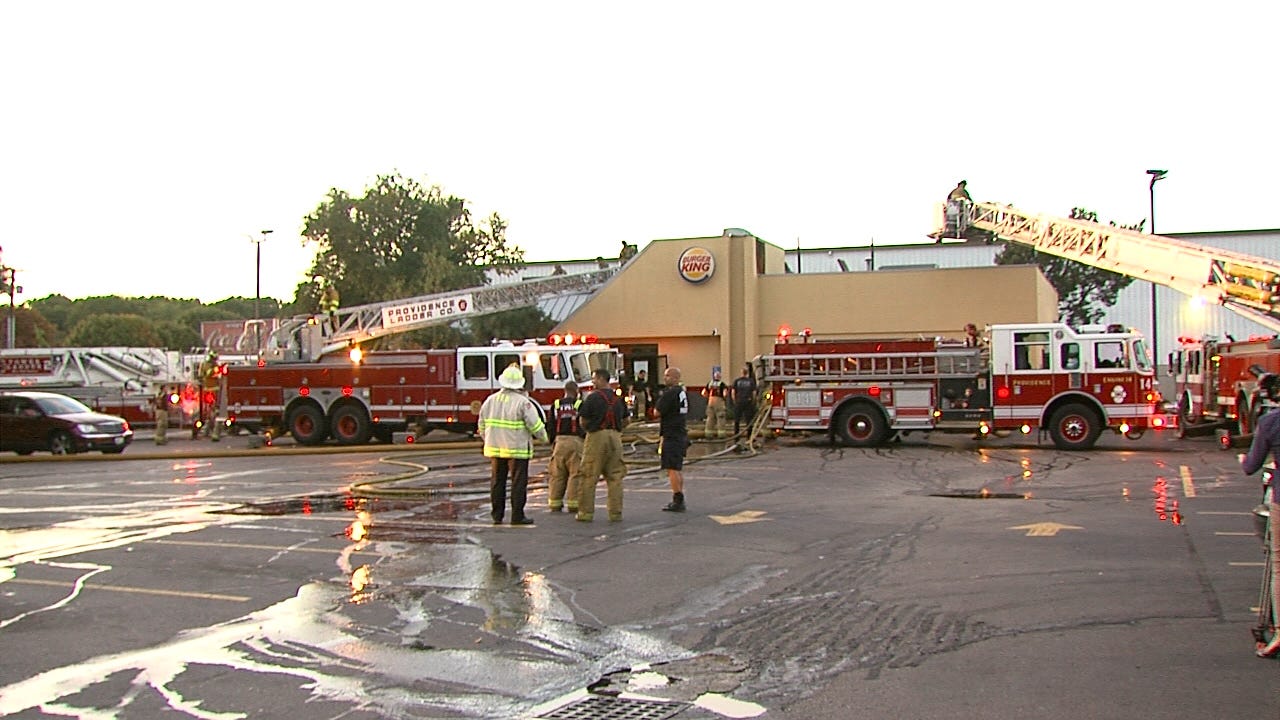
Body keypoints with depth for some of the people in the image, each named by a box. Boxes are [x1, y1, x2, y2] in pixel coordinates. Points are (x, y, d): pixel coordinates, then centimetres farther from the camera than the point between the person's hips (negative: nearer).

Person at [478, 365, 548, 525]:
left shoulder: (490, 400, 4)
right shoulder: (522, 402, -12)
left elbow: (482, 424, 12)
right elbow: (535, 425, -12)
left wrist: (487, 439, 28)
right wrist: (543, 437, 7)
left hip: (494, 447, 5)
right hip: (517, 449, -5)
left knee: (497, 482, 12)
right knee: (518, 483, 1)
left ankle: (496, 515, 16)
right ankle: (517, 516, 2)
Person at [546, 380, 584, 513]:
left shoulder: (556, 405, 9)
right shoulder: (580, 405, -1)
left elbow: (552, 426, 9)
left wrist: (552, 442, 17)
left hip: (559, 441, 3)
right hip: (575, 441, -3)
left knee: (557, 474, 8)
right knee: (575, 473, 0)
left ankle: (555, 503, 11)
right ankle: (573, 504, -3)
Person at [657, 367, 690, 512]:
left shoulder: (670, 393, -17)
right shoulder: (683, 392, 13)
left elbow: (657, 412, -14)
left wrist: (660, 397, 1)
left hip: (670, 435, -10)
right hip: (682, 433, 10)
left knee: (672, 469, -8)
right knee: (678, 468, 16)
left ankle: (677, 501, -9)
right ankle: (679, 500, 22)